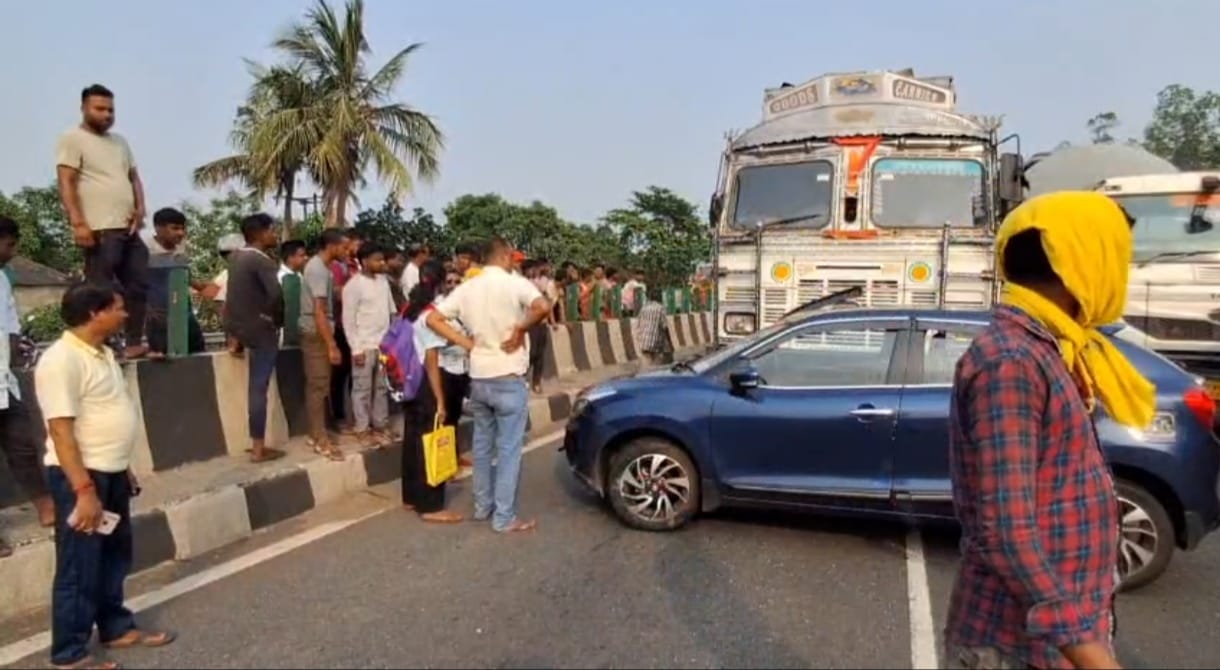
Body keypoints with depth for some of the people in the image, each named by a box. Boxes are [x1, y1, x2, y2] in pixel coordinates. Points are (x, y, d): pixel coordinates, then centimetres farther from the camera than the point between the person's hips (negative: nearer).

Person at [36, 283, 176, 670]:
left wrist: (123, 469, 20)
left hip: (110, 473, 9)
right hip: (80, 476, -9)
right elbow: (61, 430, -23)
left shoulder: (102, 353, 10)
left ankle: (116, 628, 36)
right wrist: (84, 489, -25)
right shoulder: (61, 360, -19)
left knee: (114, 557, 20)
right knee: (79, 568, 3)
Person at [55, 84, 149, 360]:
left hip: (129, 229, 7)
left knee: (139, 285, 7)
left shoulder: (120, 141, 21)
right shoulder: (72, 140, 0)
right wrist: (78, 223, -19)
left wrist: (140, 208, 4)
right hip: (99, 230, -7)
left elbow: (134, 177, 22)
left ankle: (134, 344, 13)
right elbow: (66, 183, -9)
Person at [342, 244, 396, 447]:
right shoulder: (354, 284, -10)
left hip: (384, 343, 6)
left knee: (382, 387, 12)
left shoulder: (383, 280, 8)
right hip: (365, 345, -6)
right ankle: (363, 430, 11)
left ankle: (381, 425, 22)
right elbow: (348, 319, -10)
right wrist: (356, 348, -13)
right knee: (363, 389, 3)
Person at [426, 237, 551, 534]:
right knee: (509, 449, 1)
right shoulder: (515, 283, -11)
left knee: (482, 444, 18)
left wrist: (467, 343, 2)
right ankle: (504, 517, 6)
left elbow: (433, 318, 3)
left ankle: (483, 506, 28)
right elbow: (542, 307, -30)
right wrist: (520, 329, -14)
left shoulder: (467, 287, 5)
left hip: (478, 378, 6)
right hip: (508, 378, -6)